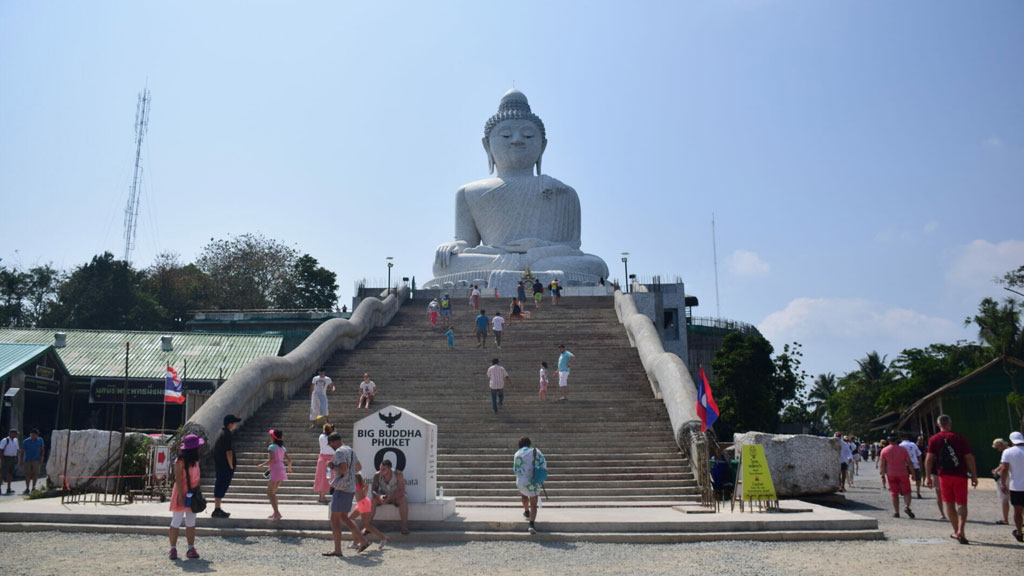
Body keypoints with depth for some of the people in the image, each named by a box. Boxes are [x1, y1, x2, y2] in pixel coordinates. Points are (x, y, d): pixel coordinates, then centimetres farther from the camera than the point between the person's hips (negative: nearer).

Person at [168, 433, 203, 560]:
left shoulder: (195, 461, 8)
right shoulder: (180, 461, -15)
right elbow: (178, 480, -17)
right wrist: (181, 496, -20)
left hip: (192, 495, 7)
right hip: (182, 494, -7)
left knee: (191, 524, 7)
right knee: (176, 523, 2)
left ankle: (191, 549, 9)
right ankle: (173, 549, 10)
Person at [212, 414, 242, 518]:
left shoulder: (221, 432, 12)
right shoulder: (227, 435, -19)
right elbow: (229, 452, -20)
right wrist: (231, 466, -11)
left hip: (218, 464, 10)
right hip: (225, 466, -10)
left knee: (219, 485, 15)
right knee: (223, 485, -5)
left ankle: (217, 508, 23)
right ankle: (217, 510, -2)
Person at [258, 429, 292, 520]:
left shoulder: (272, 446, -9)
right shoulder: (282, 448, 13)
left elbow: (271, 460, -17)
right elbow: (289, 460, 11)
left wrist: (261, 465, -4)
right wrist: (289, 469, 27)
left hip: (275, 471, -8)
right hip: (281, 471, 8)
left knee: (270, 493, -2)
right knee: (272, 492, 18)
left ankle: (277, 513, -12)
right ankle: (276, 513, 18)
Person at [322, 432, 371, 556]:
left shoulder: (339, 452, -14)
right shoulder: (351, 450, 16)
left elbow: (343, 469, -27)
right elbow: (359, 467, 29)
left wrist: (332, 466, -12)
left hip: (342, 489, -9)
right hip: (351, 488, 9)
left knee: (335, 519, -1)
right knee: (343, 517, 18)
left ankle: (337, 550, 2)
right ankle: (362, 540, 15)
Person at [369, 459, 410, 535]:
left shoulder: (398, 475, -24)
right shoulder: (377, 475, -16)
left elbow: (401, 491, -27)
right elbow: (374, 490, -14)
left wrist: (389, 497, -40)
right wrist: (379, 496, -37)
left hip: (396, 497, -2)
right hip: (383, 497, 2)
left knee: (403, 500, -35)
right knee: (372, 501, -26)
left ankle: (405, 526, -28)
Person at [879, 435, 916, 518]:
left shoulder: (884, 450, 2)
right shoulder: (903, 449, 0)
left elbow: (882, 464, 2)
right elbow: (909, 462, -1)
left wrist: (882, 473, 14)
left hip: (891, 474, 1)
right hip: (903, 474, -1)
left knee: (894, 494, 7)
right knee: (907, 492, 5)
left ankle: (896, 512, 7)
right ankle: (906, 507, -19)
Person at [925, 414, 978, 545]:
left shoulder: (933, 440, -1)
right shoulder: (960, 438, -4)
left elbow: (929, 459, -5)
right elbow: (969, 458, -4)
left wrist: (928, 477, 1)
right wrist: (974, 476, 4)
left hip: (944, 476, 1)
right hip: (960, 475, -1)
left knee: (949, 504, 12)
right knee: (961, 504, 2)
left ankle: (956, 532, 18)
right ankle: (960, 530, -15)